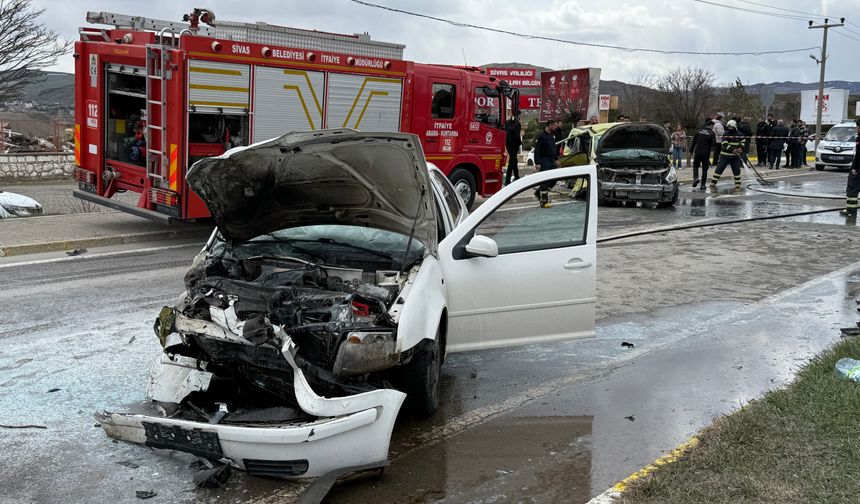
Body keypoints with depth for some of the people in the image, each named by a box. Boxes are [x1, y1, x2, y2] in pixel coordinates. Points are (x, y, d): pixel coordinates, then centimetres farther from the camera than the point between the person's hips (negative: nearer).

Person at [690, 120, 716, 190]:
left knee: (695, 165, 19)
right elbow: (713, 144, -8)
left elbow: (693, 142, 8)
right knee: (704, 168, 7)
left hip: (697, 152, 2)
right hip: (706, 153, -2)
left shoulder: (698, 132, 5)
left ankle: (695, 177, -7)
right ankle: (703, 185, 6)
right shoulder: (711, 133, -4)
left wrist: (691, 151, 13)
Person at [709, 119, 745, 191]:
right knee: (719, 169, -7)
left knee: (737, 171, 3)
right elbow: (725, 144, -20)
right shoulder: (725, 134, -9)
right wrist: (732, 150, -31)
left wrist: (740, 148, -9)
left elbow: (742, 142, 12)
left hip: (735, 156, 3)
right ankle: (712, 185, -3)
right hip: (725, 155, -3)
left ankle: (737, 186, 14)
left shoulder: (739, 134, 2)